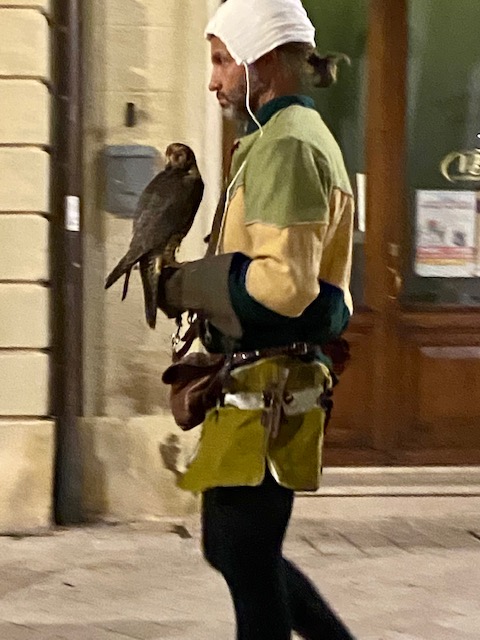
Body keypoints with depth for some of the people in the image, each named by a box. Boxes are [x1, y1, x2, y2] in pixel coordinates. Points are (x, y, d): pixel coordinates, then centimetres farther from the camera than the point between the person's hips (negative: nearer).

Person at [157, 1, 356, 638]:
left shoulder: (287, 147, -16)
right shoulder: (295, 138, 17)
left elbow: (284, 285, -26)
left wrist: (186, 287, -13)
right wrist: (197, 283, 12)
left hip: (266, 393, -11)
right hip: (263, 384, 11)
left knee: (247, 563, -4)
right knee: (231, 548, 17)